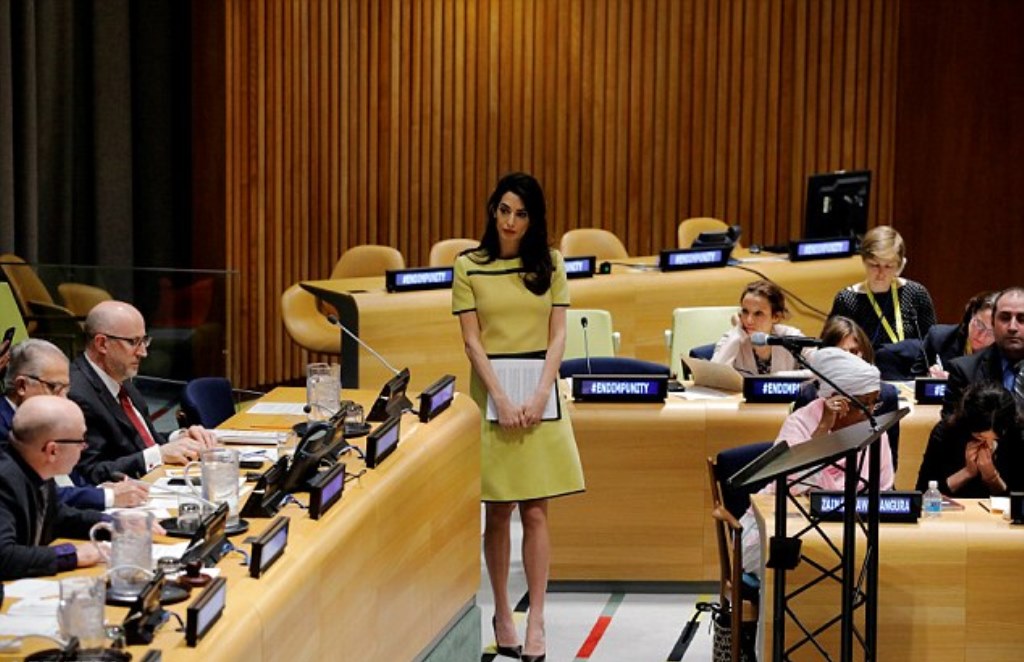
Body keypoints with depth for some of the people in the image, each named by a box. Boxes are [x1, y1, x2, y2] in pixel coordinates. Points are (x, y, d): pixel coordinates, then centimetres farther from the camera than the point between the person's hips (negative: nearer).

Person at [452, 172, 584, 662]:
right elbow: (472, 341, -3)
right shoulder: (469, 267, 1)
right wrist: (502, 399, -12)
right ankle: (502, 612, 14)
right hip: (491, 390, -1)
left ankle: (536, 620, 0)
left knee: (536, 512, -2)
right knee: (498, 512, 3)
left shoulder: (550, 265, 7)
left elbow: (557, 336, 4)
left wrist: (540, 395, -9)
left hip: (540, 390, 1)